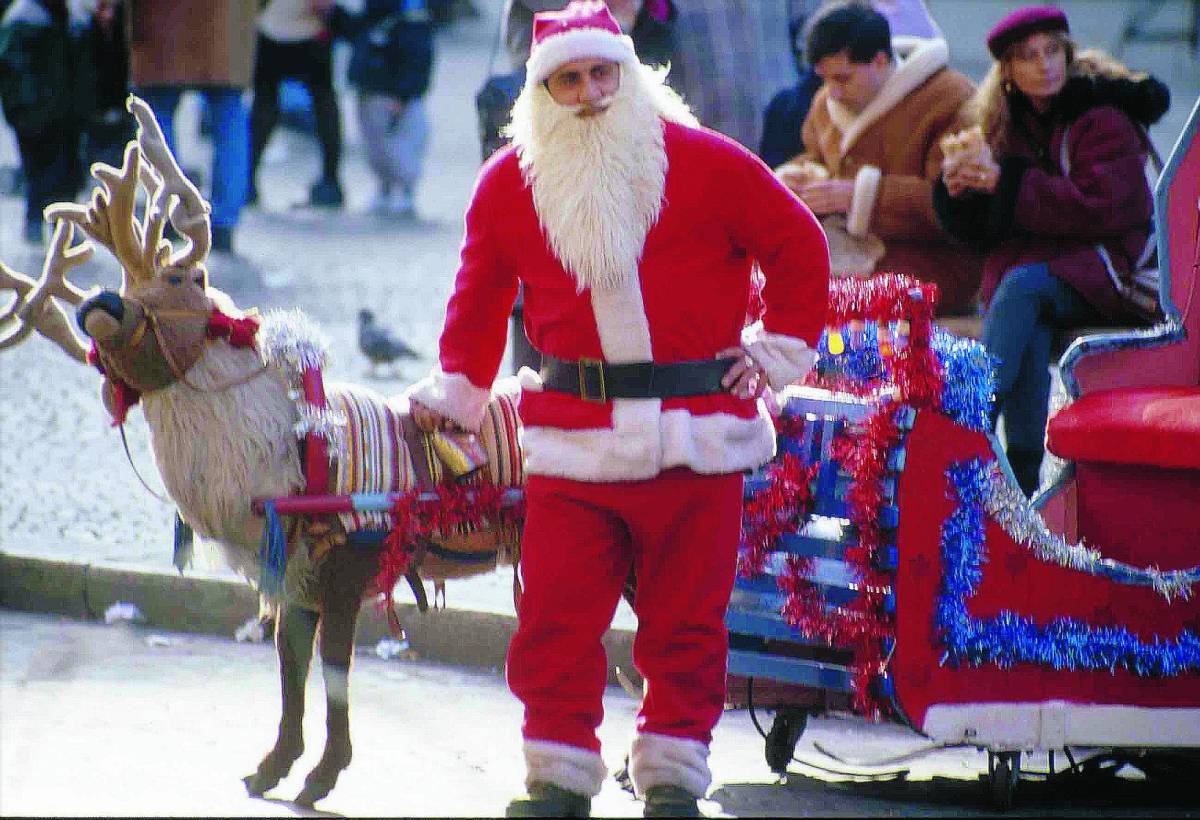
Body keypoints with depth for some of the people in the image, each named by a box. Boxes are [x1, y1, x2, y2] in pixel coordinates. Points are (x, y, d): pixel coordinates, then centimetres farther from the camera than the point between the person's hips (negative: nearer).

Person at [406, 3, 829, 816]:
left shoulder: (707, 165, -2)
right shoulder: (509, 184, 5)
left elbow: (800, 249, 9)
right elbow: (480, 298, 20)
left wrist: (776, 353, 7)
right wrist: (453, 392, 20)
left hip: (696, 436, -1)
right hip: (570, 439, 1)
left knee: (686, 623, 5)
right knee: (555, 623, -2)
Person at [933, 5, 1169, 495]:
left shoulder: (1103, 119, -2)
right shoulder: (1007, 123, 14)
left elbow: (1099, 209, -15)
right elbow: (979, 230, 16)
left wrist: (1007, 183, -19)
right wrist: (959, 190, -8)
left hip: (1098, 269, -4)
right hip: (1026, 263, 4)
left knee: (1024, 286, -35)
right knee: (1030, 330, -32)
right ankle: (1022, 474, -43)